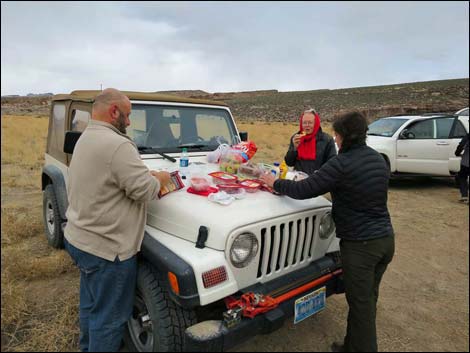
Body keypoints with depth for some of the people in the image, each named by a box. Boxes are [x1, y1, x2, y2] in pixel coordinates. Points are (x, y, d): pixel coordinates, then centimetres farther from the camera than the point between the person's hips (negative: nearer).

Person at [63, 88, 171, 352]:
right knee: (109, 316, 9)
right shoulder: (117, 145, -25)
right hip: (106, 249, -10)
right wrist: (161, 178, -4)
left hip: (79, 240, 10)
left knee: (91, 304, 27)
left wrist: (145, 173, 7)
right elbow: (145, 190, -24)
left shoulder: (85, 139, 8)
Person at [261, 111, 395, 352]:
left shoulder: (342, 163, -20)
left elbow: (302, 191, -20)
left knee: (361, 306, 9)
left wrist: (275, 183, -3)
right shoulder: (378, 159, 6)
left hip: (360, 244, -8)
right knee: (367, 301, 21)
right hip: (386, 239, 8)